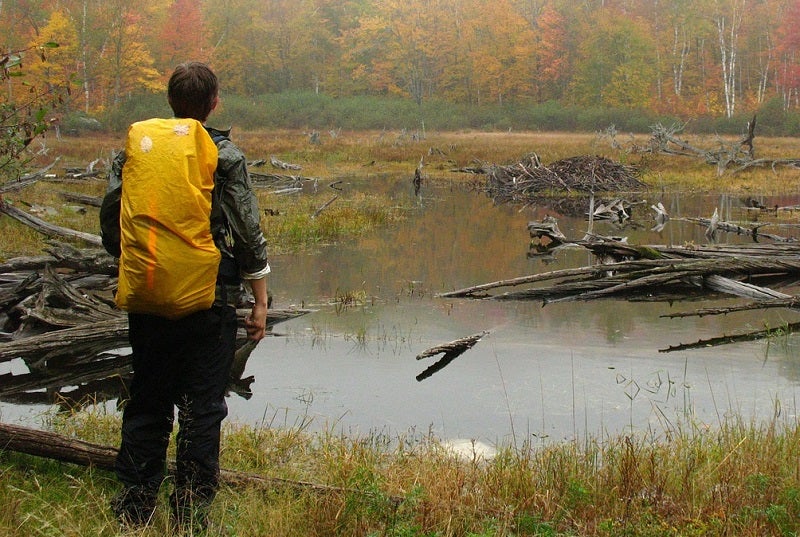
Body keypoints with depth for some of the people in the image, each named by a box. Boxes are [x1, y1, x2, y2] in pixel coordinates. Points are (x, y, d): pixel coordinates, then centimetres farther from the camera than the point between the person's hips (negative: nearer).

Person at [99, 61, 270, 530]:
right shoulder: (226, 157, -5)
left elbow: (110, 224, 9)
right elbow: (249, 236, -5)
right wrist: (260, 302, 2)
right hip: (211, 301, -3)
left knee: (147, 405, 13)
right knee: (203, 410, 5)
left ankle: (134, 509, 17)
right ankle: (191, 513, 7)